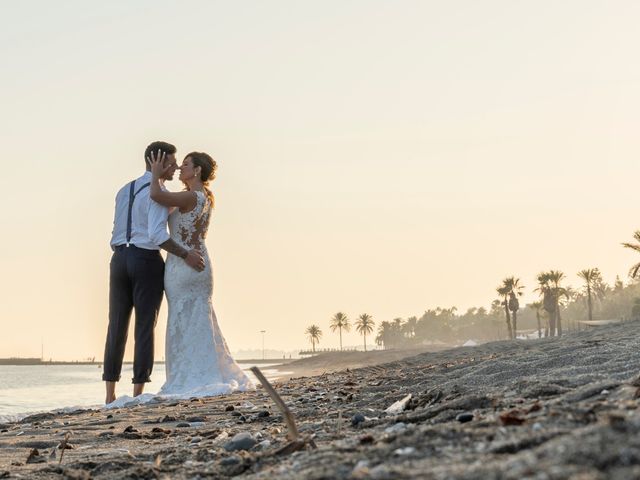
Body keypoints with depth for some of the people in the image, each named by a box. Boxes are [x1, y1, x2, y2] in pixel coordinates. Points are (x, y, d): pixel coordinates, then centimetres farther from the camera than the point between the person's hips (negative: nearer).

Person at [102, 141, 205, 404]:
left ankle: (110, 394, 7)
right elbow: (156, 234, -20)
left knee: (117, 326, 7)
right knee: (145, 327, -1)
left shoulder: (124, 191, 17)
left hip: (120, 258, 7)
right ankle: (138, 393, -1)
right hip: (147, 261, -7)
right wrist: (185, 255, -17)